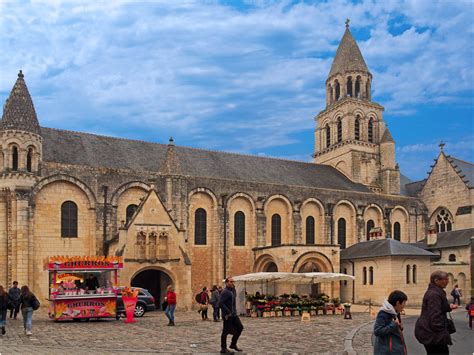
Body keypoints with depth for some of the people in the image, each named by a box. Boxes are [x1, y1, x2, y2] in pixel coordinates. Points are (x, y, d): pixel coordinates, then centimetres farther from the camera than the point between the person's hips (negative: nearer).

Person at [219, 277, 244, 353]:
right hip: (227, 315, -9)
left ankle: (233, 344, 18)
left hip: (233, 314, 9)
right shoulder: (225, 292, -16)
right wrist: (227, 312, -23)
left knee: (240, 327, 7)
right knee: (226, 331, 0)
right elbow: (220, 303, -25)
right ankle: (223, 348, 11)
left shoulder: (233, 290, 12)